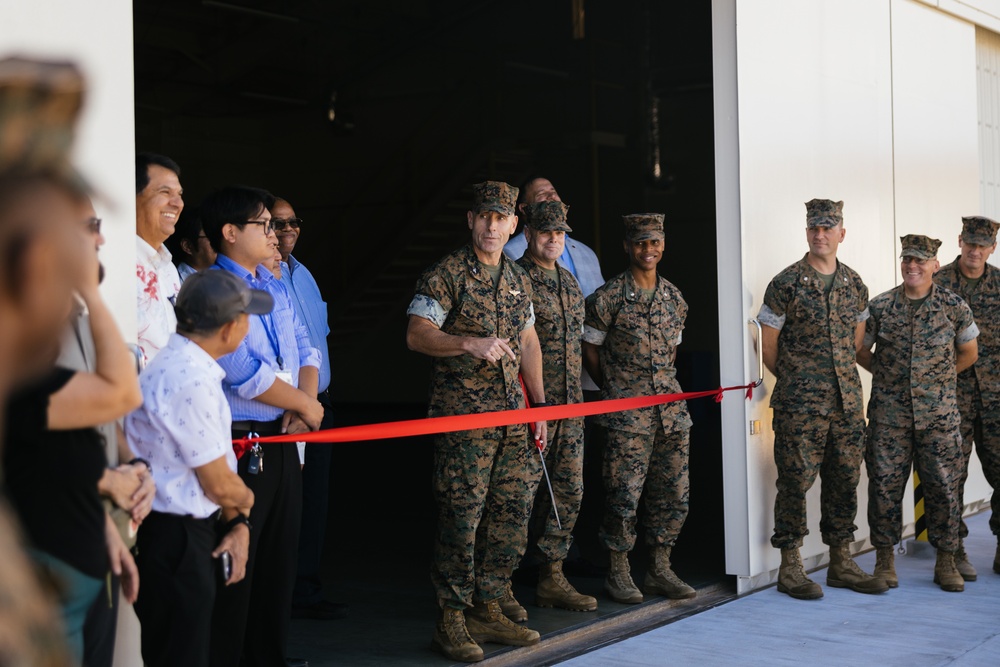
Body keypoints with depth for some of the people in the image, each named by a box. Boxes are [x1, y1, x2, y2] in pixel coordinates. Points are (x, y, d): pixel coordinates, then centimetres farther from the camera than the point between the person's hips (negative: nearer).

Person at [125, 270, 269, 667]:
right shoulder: (190, 381, -24)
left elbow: (217, 465, 14)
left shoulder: (181, 364, 9)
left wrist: (238, 523, 4)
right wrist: (245, 502, 4)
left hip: (187, 533, 10)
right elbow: (219, 485, -17)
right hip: (173, 540, -10)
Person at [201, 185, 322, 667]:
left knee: (279, 556, 16)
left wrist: (304, 402, -5)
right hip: (241, 443, -9)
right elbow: (243, 373, -22)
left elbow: (304, 350, 15)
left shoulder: (276, 287, 14)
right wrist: (307, 406, -11)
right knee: (235, 564, -4)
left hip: (283, 441, 9)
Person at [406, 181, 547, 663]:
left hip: (511, 413, 7)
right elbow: (417, 335, -13)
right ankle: (451, 619, 1)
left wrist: (539, 404, 17)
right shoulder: (446, 274, -4)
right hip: (463, 414, -7)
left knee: (512, 510, 7)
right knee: (462, 515, -7)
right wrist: (469, 343, -26)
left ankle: (487, 610, 18)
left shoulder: (518, 279, 17)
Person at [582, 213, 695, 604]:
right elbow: (590, 350, 1)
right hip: (627, 413, -6)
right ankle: (618, 574, 8)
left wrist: (662, 383, 12)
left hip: (671, 407, 6)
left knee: (674, 495, 8)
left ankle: (660, 571, 19)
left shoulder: (674, 298, 11)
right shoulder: (608, 297, -6)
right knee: (624, 495, -5)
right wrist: (615, 391, 6)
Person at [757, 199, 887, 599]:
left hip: (847, 401, 5)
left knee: (844, 480, 9)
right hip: (799, 405, -5)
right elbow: (768, 345, 0)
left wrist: (845, 382, 15)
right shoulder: (786, 284, -5)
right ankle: (790, 568, 5)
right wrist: (796, 383, 7)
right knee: (795, 481, -3)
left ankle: (841, 563, 20)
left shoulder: (855, 285, 10)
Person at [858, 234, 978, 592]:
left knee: (942, 485, 2)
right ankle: (884, 559, 13)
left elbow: (968, 353, 12)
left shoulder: (954, 306, 0)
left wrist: (938, 379, 8)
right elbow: (861, 351, 14)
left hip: (938, 414, 0)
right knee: (885, 484, 1)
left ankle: (946, 562, 14)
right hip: (889, 413, 1)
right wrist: (888, 375, 9)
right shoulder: (879, 307, 2)